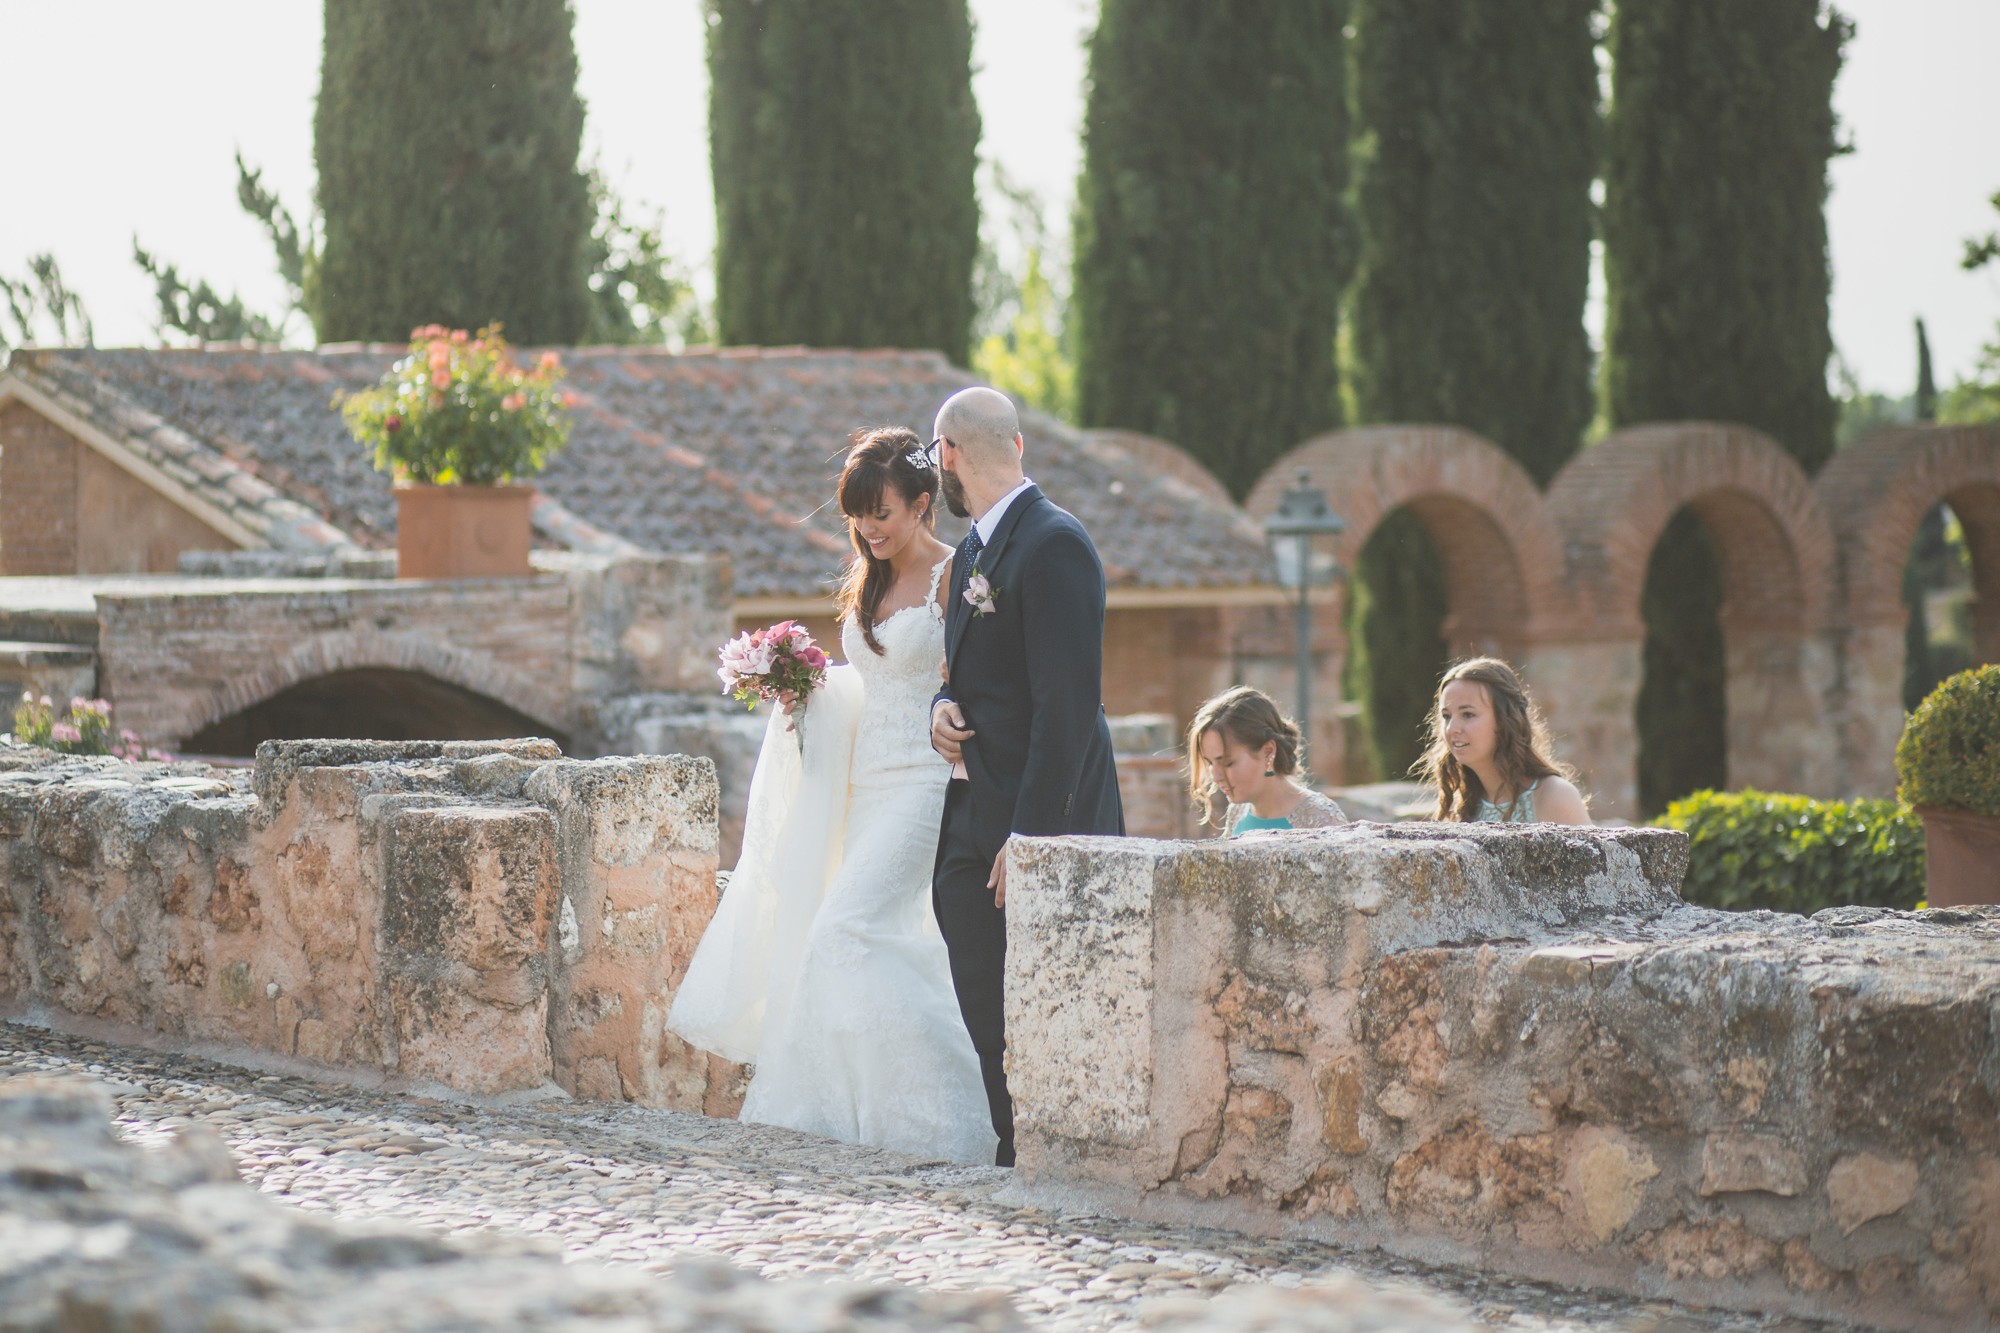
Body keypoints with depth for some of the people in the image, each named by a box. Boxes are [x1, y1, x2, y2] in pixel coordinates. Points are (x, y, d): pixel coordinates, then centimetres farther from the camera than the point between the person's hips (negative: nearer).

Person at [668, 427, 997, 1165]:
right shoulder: (868, 578, 16)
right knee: (890, 947, 5)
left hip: (922, 783, -8)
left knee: (847, 931, -18)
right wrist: (810, 687, 5)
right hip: (867, 784, 8)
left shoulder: (953, 579, -9)